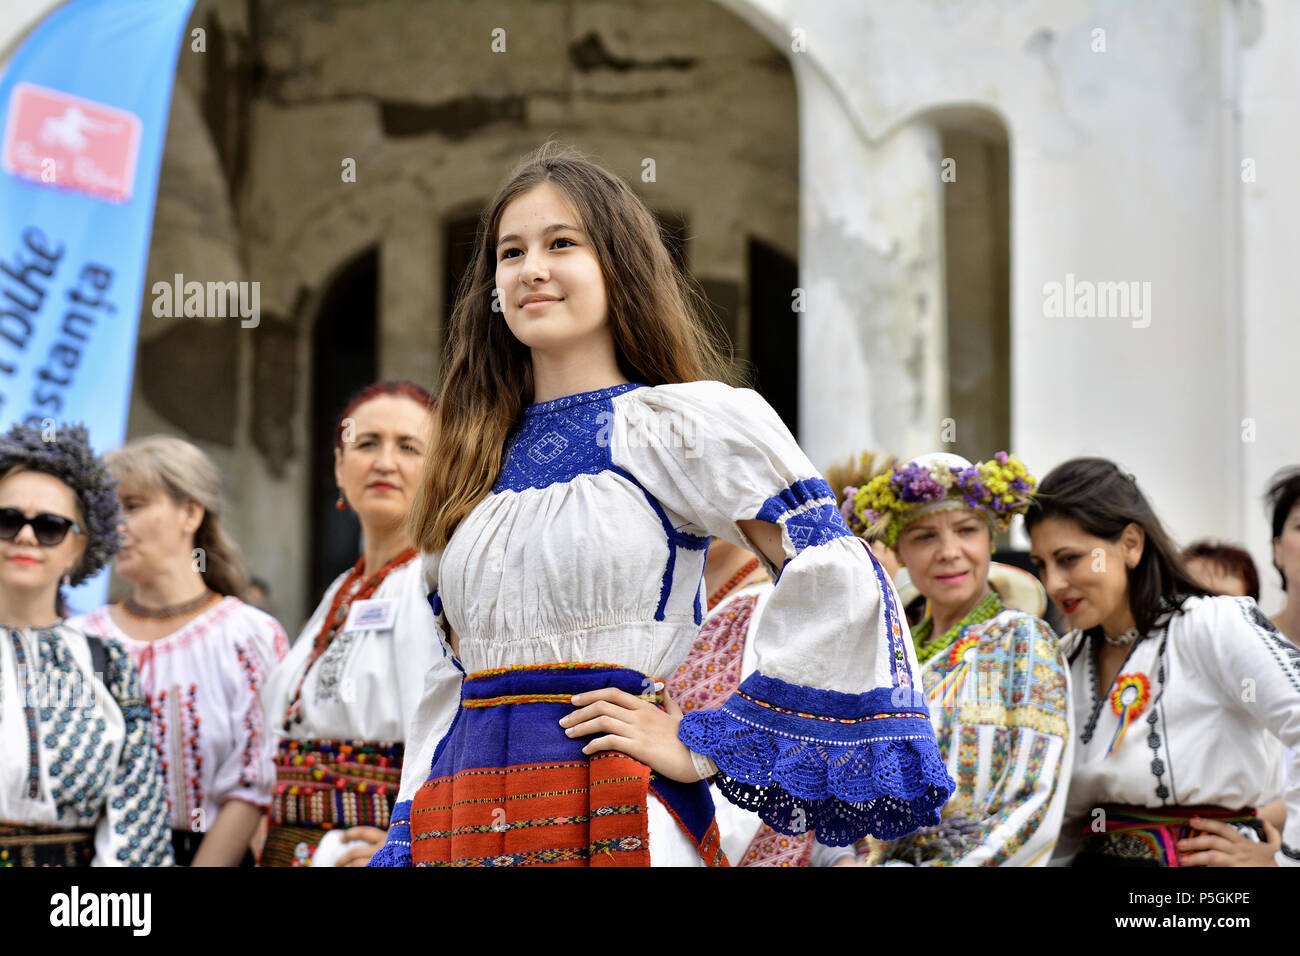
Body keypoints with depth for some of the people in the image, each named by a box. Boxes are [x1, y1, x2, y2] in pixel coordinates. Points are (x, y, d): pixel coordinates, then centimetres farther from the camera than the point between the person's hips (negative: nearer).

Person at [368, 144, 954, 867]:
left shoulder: (676, 421, -3)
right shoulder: (475, 457, 15)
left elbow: (843, 588, -12)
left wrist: (703, 746, -10)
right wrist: (407, 843, 11)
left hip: (609, 822, -5)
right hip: (459, 827, 5)